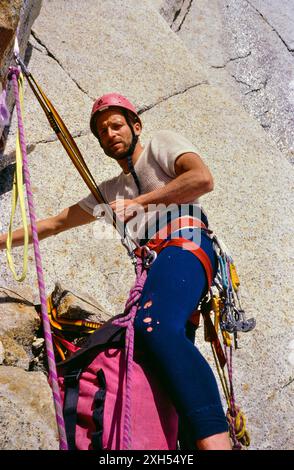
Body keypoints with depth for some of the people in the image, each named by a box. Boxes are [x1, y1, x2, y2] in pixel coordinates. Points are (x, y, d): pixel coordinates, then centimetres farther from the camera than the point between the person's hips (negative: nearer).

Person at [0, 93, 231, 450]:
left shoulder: (161, 143, 16)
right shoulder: (111, 190, 34)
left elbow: (203, 179, -5)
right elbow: (55, 224, 36)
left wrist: (139, 202, -2)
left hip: (185, 240, -7)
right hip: (152, 264, 8)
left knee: (154, 327, -35)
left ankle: (215, 441, -44)